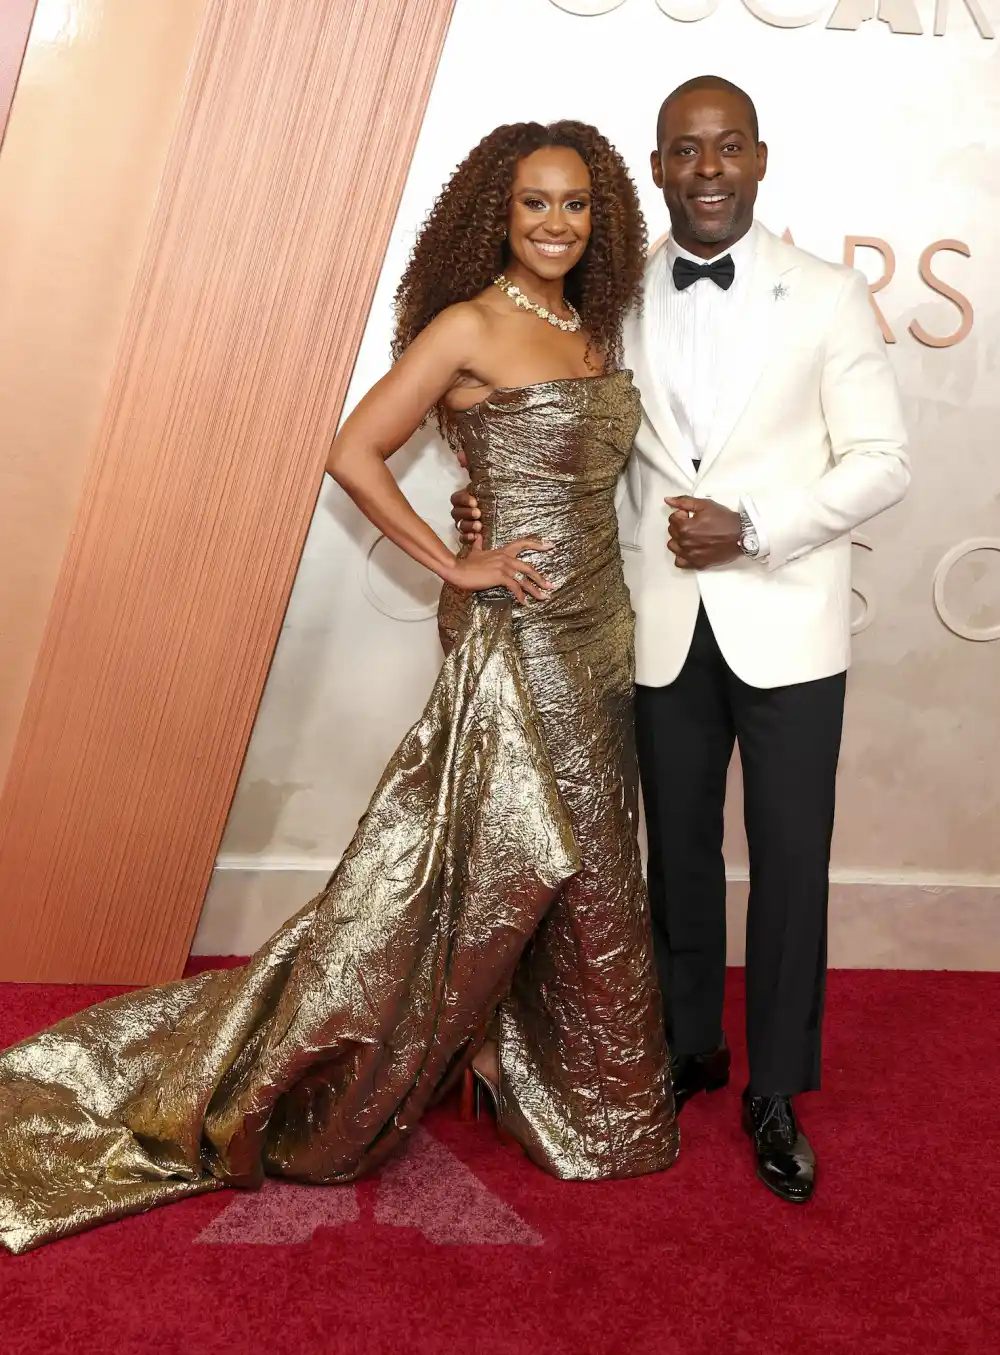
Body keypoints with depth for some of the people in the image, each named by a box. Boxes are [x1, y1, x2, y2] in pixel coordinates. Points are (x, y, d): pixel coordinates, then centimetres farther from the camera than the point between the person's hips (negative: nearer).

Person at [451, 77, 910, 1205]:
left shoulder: (827, 297, -3)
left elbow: (881, 462, -5)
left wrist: (752, 528, -18)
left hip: (785, 626, -2)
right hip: (663, 625, 2)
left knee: (790, 861, 5)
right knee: (678, 851, 15)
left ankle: (775, 1092, 22)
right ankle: (687, 1048, 36)